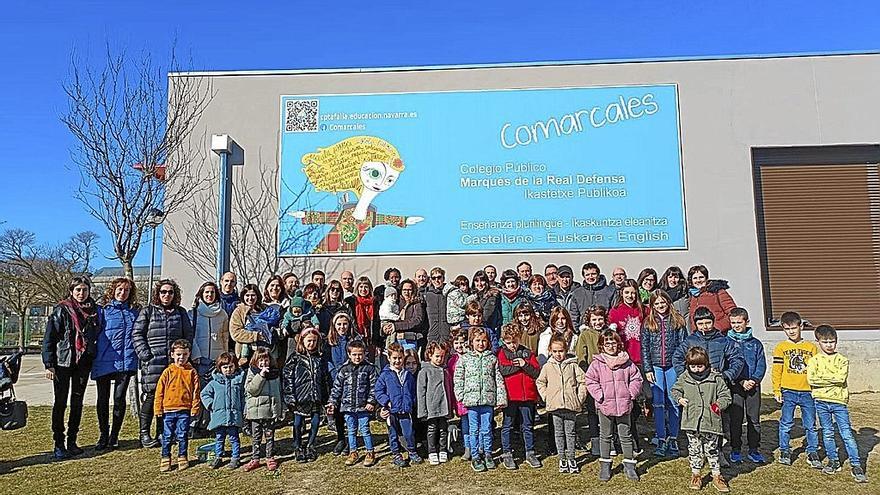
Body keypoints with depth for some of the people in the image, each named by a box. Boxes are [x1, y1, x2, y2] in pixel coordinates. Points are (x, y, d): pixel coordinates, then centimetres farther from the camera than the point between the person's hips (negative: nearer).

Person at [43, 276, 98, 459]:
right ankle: (59, 445, 7)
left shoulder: (94, 311, 7)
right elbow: (49, 337, -7)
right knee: (60, 403, 1)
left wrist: (95, 360, 8)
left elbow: (97, 336, 14)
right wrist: (49, 364, -13)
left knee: (77, 402, 9)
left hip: (84, 363, 4)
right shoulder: (61, 310, -4)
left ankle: (72, 442, 18)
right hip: (63, 362, -4)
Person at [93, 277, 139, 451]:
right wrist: (91, 356, -3)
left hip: (126, 361, 1)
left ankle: (114, 436, 15)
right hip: (104, 361, -1)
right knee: (103, 399, 6)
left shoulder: (134, 311, 11)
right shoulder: (102, 310, 4)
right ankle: (103, 435, 20)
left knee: (119, 399, 3)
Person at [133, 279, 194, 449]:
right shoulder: (147, 311, 5)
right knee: (151, 396, -5)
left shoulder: (181, 313, 13)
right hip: (153, 362, -3)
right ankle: (144, 434, 5)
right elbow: (137, 334, 0)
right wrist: (145, 355, -9)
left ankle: (162, 432, 18)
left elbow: (188, 334, 16)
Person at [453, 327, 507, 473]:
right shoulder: (464, 359, 4)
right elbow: (458, 379, 5)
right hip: (471, 399, -1)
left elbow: (499, 380, 6)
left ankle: (487, 454, 25)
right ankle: (475, 457, 17)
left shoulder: (492, 359, 7)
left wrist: (501, 398, 0)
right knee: (474, 429, 7)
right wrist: (461, 396, -3)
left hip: (488, 400, 1)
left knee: (487, 429, 8)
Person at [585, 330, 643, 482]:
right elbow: (590, 381, -4)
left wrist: (631, 394, -3)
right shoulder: (597, 363, -3)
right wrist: (600, 396, -13)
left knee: (626, 436, 10)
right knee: (605, 436, 11)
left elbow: (636, 379, 8)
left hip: (624, 405, 1)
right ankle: (605, 466, 22)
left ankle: (629, 465, 23)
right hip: (605, 406, -1)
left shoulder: (626, 362, 2)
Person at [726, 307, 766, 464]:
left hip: (754, 385, 2)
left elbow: (761, 365, 5)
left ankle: (754, 450, 18)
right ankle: (735, 450, 13)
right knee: (735, 419, 2)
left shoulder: (755, 343, 8)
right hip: (735, 386, -2)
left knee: (754, 419, 6)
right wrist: (741, 382, -12)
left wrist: (754, 380, -11)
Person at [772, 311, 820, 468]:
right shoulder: (781, 347, 2)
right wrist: (777, 390, -3)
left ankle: (812, 453, 19)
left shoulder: (811, 347, 7)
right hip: (788, 392, -1)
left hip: (808, 392, 1)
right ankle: (785, 452, 16)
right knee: (786, 424, 4)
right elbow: (777, 371, 1)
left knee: (810, 425, 7)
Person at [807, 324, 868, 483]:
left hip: (839, 401, -1)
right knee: (827, 434, 11)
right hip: (821, 401, 1)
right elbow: (811, 379, -11)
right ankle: (834, 461, 24)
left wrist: (821, 378, -12)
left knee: (847, 434, -3)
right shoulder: (814, 360, 2)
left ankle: (856, 465, 5)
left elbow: (840, 378, -15)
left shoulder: (842, 360, 1)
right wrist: (832, 379, -12)